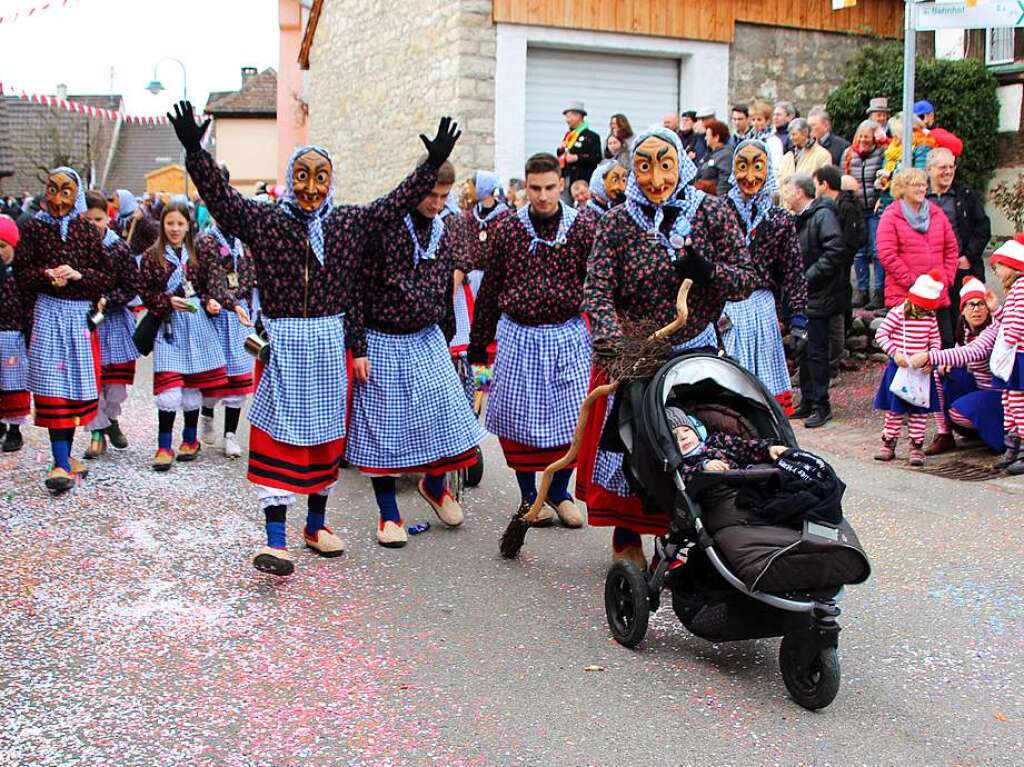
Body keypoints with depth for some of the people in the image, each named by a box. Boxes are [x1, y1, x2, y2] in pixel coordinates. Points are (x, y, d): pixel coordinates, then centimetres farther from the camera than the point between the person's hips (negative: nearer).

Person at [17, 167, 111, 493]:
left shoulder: (86, 230, 6)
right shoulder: (34, 228, 3)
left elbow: (106, 275, 5)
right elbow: (22, 275, 3)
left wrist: (77, 275, -12)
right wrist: (47, 275, -15)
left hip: (82, 313, 2)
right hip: (50, 311, -2)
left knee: (78, 385, 6)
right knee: (54, 384, -10)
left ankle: (65, 454, 20)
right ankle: (61, 463, -13)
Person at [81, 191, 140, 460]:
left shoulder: (119, 248, -6)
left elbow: (131, 286, -5)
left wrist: (106, 301, -16)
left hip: (114, 319, 1)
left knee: (117, 376, 9)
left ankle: (112, 419, 34)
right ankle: (98, 431, 11)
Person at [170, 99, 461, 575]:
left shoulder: (350, 223, 5)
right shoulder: (263, 221, -2)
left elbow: (397, 202, 5)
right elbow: (219, 196, -12)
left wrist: (433, 163, -1)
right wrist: (194, 152, -26)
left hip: (330, 344, 3)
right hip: (281, 343, -3)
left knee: (325, 435, 12)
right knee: (278, 437, -5)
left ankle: (316, 525, 28)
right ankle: (276, 541, -6)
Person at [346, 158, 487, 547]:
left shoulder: (443, 233, 6)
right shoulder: (383, 227, -13)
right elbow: (358, 289, -12)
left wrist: (446, 341, 20)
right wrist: (358, 348, -15)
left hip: (427, 340, 5)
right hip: (383, 343, -5)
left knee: (447, 411, -4)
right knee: (383, 423, 3)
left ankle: (434, 485, 24)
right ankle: (389, 514, 15)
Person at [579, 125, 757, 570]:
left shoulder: (711, 213, -4)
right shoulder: (618, 222, -6)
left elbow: (747, 280, -3)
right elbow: (596, 291, -14)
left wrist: (707, 272, -24)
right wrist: (614, 343, -31)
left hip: (694, 354, 1)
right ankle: (627, 539, 21)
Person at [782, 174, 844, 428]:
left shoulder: (823, 216, -13)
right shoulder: (798, 219, 16)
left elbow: (833, 253, -22)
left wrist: (807, 278, -21)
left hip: (818, 296, -9)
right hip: (800, 295, 9)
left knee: (816, 351, -5)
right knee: (803, 349, 12)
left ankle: (821, 405, 3)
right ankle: (807, 401, 21)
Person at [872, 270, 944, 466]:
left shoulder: (930, 317, 2)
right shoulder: (897, 313, -10)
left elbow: (936, 340, 7)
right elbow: (880, 334, -11)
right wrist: (894, 352, -21)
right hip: (899, 368, -3)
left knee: (919, 410, 5)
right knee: (894, 408, 5)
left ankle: (916, 447, 11)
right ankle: (888, 444, 15)